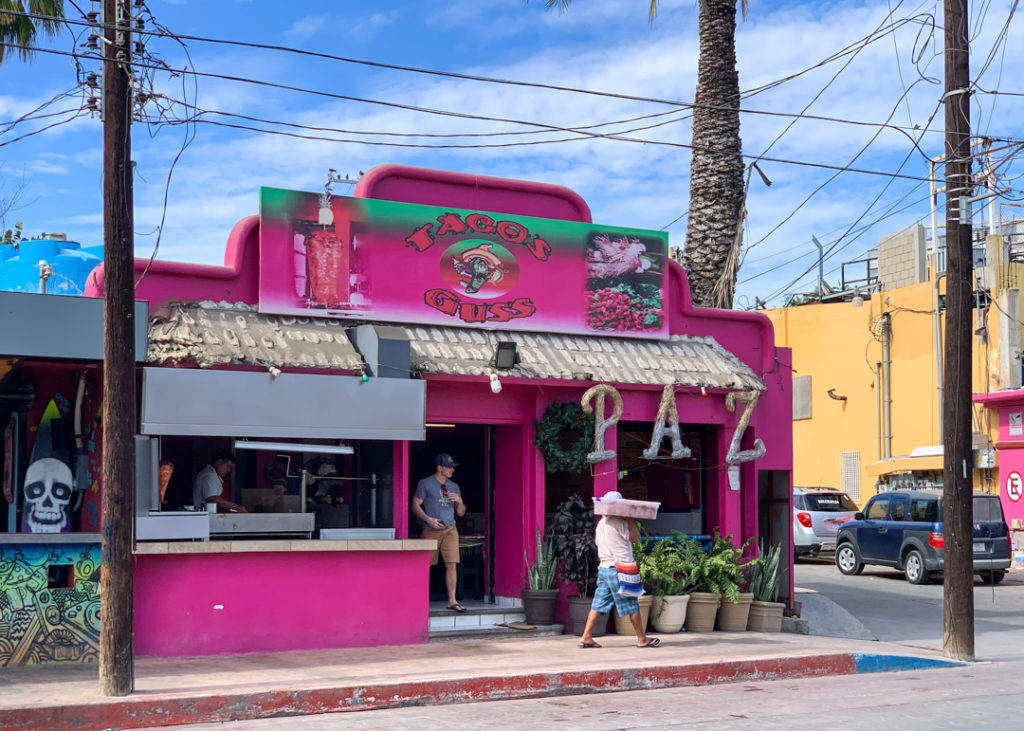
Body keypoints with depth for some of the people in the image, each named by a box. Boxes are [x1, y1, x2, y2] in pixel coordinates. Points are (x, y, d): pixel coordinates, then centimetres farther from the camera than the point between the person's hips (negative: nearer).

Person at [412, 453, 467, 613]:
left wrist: (459, 501, -5)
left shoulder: (453, 486, 14)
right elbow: (415, 505, -3)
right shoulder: (425, 484, 0)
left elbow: (461, 513, 16)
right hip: (431, 531, -3)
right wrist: (429, 519, -15)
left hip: (450, 529, 3)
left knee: (452, 565, -8)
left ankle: (452, 600, -6)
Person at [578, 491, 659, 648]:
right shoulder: (618, 522, -12)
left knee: (599, 603, 6)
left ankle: (586, 637, 0)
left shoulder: (601, 523, 15)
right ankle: (642, 639, 10)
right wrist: (631, 520, -4)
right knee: (631, 604, 1)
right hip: (618, 568, -8)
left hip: (603, 568, 8)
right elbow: (634, 537, -10)